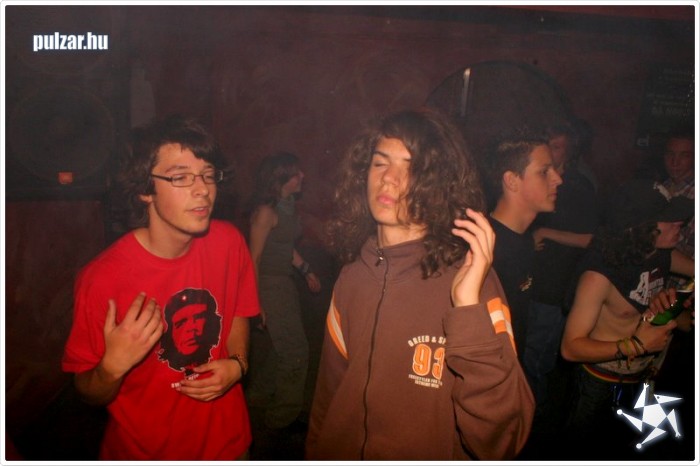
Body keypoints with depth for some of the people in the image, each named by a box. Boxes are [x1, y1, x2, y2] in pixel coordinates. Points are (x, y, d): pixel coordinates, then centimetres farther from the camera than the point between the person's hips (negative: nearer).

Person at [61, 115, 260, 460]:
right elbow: (89, 394, -13)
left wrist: (237, 363, -12)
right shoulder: (102, 279, -24)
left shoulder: (228, 242, -13)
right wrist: (113, 366, -32)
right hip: (145, 451, -3)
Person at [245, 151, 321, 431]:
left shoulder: (288, 207, 7)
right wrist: (256, 303, -19)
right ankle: (284, 416, 18)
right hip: (269, 285, -9)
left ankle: (259, 394, 41)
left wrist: (306, 271, 16)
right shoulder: (266, 211, -18)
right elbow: (254, 257, -18)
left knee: (283, 348, 19)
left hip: (285, 284, 9)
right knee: (295, 352, 0)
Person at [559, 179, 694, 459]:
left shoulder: (662, 255, -13)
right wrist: (636, 345, -33)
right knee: (585, 446, 22)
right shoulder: (600, 275, -33)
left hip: (641, 377, 6)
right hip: (601, 383, -6)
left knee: (613, 445, 32)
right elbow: (571, 347, -32)